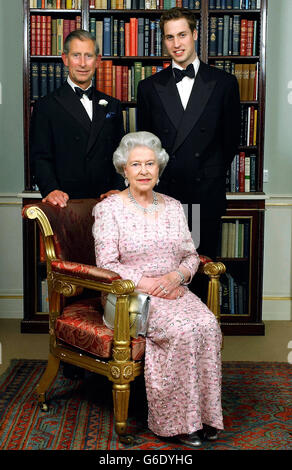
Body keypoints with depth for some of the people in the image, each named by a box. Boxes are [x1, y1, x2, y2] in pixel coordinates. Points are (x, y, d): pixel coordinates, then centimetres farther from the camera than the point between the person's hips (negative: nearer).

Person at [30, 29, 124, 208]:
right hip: (67, 203, -3)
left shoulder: (112, 105, 16)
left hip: (105, 201, 3)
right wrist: (51, 190, -21)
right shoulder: (46, 106, 4)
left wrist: (117, 189, -3)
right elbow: (41, 157, -3)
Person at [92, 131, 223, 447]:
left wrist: (176, 276, -10)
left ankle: (202, 414, -13)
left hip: (174, 290, 5)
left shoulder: (173, 207, 13)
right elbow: (107, 264, -8)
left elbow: (191, 256, 12)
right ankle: (175, 420, -15)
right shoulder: (109, 208, -1)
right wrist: (149, 283, -17)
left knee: (209, 325, -25)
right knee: (183, 330, -30)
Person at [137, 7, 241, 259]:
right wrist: (157, 179, 6)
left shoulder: (224, 82, 3)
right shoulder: (149, 87, 7)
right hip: (164, 194, 1)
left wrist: (213, 176, 6)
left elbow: (231, 137, 7)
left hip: (207, 195, -1)